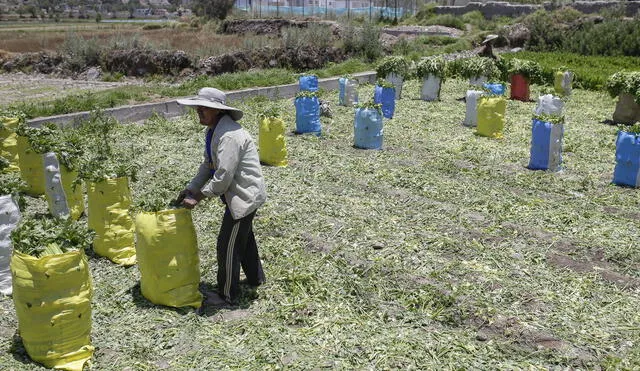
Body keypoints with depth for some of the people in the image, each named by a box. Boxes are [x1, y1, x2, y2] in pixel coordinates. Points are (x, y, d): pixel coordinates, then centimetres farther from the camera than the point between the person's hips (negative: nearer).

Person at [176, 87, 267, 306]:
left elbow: (223, 177, -29)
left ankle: (227, 295, 17)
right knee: (245, 239, 26)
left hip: (244, 196, -11)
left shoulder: (229, 136, -27)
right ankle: (255, 278, 46)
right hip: (243, 195, 11)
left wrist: (198, 197, -19)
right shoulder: (214, 131, 7)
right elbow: (208, 165, 14)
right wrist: (191, 188, 7)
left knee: (228, 245, 0)